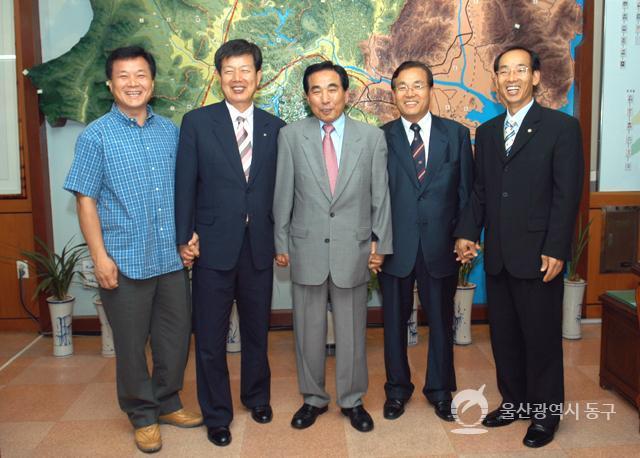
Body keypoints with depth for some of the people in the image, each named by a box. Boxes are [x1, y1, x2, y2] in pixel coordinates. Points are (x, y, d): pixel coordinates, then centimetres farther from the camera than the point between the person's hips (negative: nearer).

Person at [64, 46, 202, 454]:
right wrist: (100, 257, -11)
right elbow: (86, 200, -6)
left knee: (176, 335, 13)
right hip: (125, 260, -3)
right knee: (132, 343, 9)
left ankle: (167, 402, 34)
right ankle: (143, 414, 28)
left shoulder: (170, 131, 6)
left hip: (172, 256, 4)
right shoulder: (96, 136, -4)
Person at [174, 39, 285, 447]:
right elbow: (185, 185, -3)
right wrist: (184, 237, -7)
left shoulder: (275, 128, 4)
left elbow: (280, 187, 6)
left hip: (259, 247, 2)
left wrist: (283, 238, 3)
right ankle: (217, 414, 27)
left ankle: (257, 396, 40)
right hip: (213, 246, -2)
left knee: (257, 330, 17)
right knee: (211, 338, 7)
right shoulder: (197, 122, -2)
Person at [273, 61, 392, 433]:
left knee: (352, 331, 11)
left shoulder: (372, 137, 0)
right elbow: (283, 194, 2)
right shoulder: (291, 136, 0)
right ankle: (314, 398, 31)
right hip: (307, 248, 1)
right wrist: (281, 243, 3)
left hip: (353, 248, 0)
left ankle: (352, 400, 30)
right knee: (308, 330, 12)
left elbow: (381, 195, 2)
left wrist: (380, 244, 2)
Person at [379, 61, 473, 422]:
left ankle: (440, 390, 33)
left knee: (442, 320, 14)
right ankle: (397, 389, 32)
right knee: (395, 320, 12)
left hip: (441, 246, 1)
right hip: (395, 245, -1)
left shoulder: (456, 134, 2)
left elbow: (466, 190, 3)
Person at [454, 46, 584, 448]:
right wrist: (468, 233, 1)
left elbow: (567, 194, -9)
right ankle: (514, 402, 31)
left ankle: (546, 414, 24)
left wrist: (556, 250, -15)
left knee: (542, 338, 6)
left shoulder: (562, 127, -4)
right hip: (497, 256, 5)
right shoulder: (486, 132, 12)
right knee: (504, 336, 14)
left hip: (538, 256, -5)